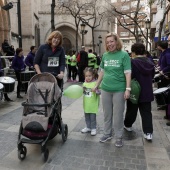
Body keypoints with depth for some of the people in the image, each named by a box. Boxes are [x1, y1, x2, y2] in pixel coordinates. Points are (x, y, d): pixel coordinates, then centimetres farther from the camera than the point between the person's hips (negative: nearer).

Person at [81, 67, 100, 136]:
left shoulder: (95, 83, -12)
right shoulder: (84, 83, 5)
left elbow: (99, 92, -13)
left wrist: (96, 90, -33)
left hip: (93, 105, -5)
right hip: (86, 104, 6)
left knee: (93, 117, 5)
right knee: (87, 117, 17)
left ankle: (93, 128, 21)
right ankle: (88, 127, 33)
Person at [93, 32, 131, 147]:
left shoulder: (124, 55, -6)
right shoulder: (105, 55, 7)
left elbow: (127, 73, -9)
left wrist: (128, 89, -15)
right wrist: (97, 85, 16)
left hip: (119, 90, -4)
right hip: (105, 89, 4)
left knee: (118, 115, 6)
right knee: (107, 114, 14)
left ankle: (119, 137, 23)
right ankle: (107, 133, 31)